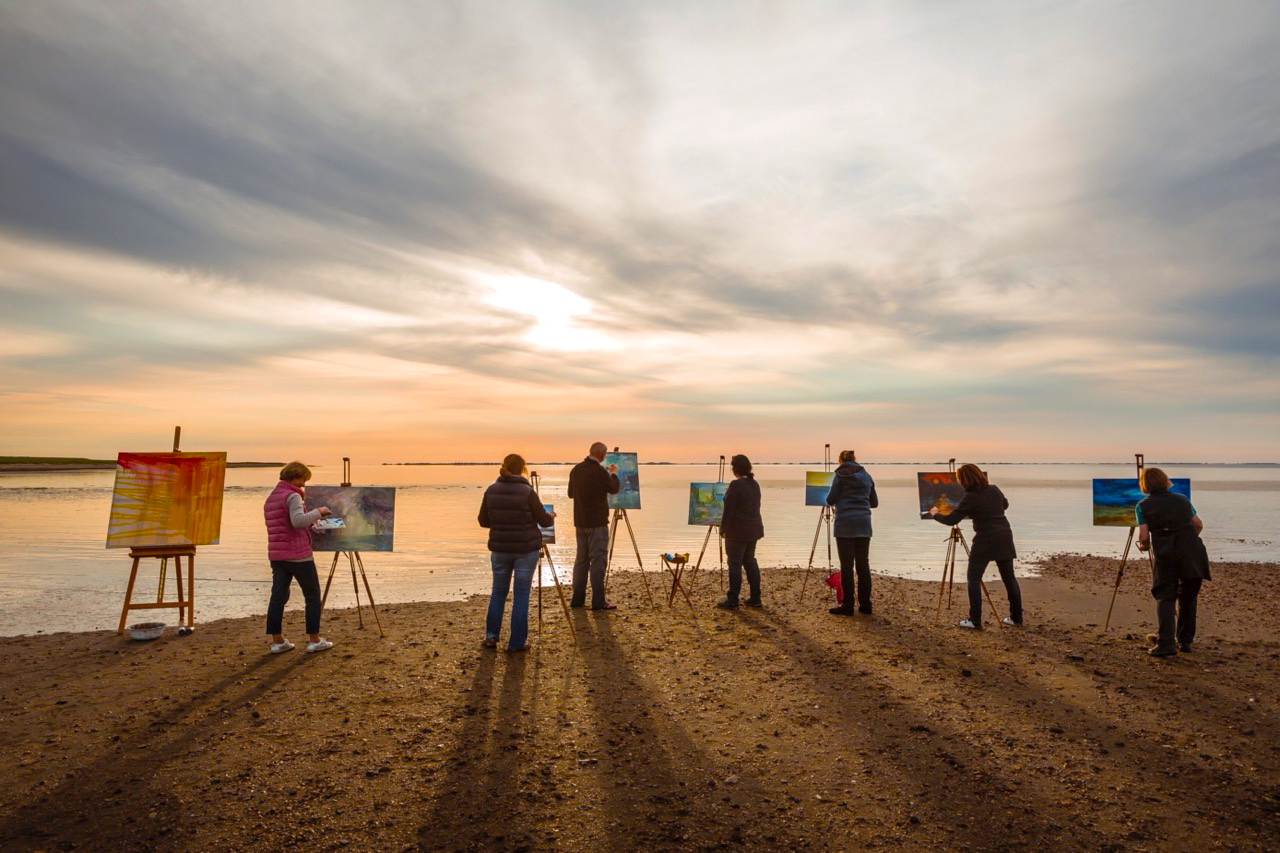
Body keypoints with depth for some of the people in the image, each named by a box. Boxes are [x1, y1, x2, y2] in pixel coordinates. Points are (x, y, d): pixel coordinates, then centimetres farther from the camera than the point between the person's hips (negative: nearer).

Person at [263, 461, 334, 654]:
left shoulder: (270, 499, 18)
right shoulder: (292, 496, -12)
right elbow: (298, 521, -28)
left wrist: (311, 523, 19)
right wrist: (318, 512, -16)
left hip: (276, 555, 8)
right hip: (298, 554, -8)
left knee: (278, 596, 9)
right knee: (313, 595, 3)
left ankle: (277, 641, 12)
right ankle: (314, 640, 7)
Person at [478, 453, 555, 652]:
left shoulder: (491, 491, -2)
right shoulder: (527, 492, -14)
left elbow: (483, 521, 6)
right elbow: (544, 521, -5)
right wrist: (552, 515, 17)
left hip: (499, 548, 4)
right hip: (526, 549, -3)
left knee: (498, 591, 19)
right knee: (521, 594, 6)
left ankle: (491, 636, 21)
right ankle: (517, 642, 12)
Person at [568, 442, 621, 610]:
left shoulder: (576, 470, 5)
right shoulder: (599, 471, -17)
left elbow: (571, 493, 16)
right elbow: (614, 488, 0)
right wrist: (614, 474, 17)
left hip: (580, 522, 7)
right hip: (597, 522, -7)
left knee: (581, 558, 14)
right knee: (597, 560, -3)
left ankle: (577, 598, 18)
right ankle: (598, 601, -1)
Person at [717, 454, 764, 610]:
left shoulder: (735, 485, -18)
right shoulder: (754, 484, 9)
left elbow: (728, 510, -18)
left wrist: (723, 528, -9)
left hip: (738, 530, -8)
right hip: (754, 529, 8)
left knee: (735, 564, -3)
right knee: (750, 561, 14)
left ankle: (732, 601, 1)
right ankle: (755, 598, 17)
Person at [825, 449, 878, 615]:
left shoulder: (840, 475, -2)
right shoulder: (866, 476, 13)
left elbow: (831, 500, -4)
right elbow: (874, 502, 17)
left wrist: (829, 499, 19)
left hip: (845, 523, -5)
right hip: (864, 522, 5)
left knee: (847, 565, -1)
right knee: (863, 564, 10)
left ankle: (848, 605, 1)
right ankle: (865, 604, 14)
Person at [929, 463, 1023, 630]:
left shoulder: (970, 498, -13)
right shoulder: (994, 490, 5)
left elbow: (951, 520, -11)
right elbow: (1005, 505, 27)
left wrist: (935, 514, 4)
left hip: (985, 540, -7)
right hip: (1004, 537, 7)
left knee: (974, 579, 2)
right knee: (1009, 578, 15)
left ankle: (975, 620, 1)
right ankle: (1016, 617, 22)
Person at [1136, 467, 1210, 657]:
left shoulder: (1143, 505, 5)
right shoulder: (1181, 500, 15)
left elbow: (1144, 537, -2)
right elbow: (1199, 525, 17)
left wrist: (1144, 546, 19)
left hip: (1166, 555, -3)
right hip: (1192, 552, 3)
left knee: (1165, 598, 1)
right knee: (1187, 597, 16)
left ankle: (1166, 643, -11)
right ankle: (1185, 641, 23)